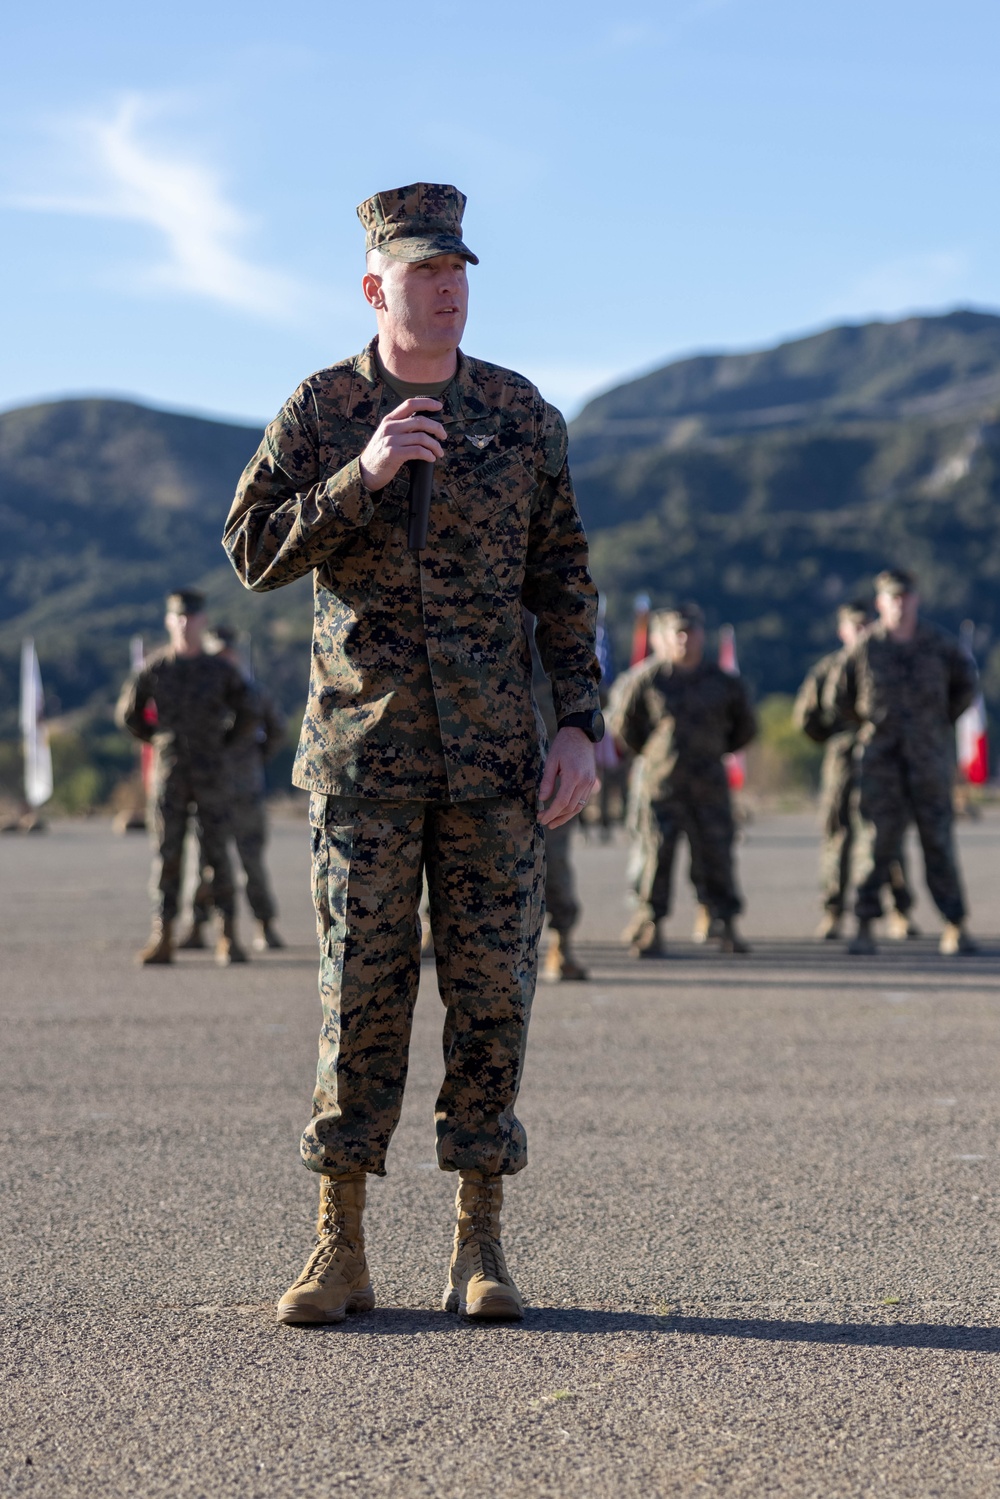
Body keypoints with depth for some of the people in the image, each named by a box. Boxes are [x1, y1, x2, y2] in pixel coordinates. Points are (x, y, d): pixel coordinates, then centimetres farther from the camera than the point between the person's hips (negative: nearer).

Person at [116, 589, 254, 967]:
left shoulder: (221, 671, 3)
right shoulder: (155, 669, 3)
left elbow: (245, 718, 15)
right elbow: (127, 713, 14)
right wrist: (160, 739, 13)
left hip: (211, 778, 0)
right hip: (167, 776, 0)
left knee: (218, 855, -1)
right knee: (166, 857, -1)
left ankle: (228, 941, 3)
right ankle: (162, 940, -1)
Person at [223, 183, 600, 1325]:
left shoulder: (522, 413, 6)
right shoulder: (320, 411, 3)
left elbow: (563, 580, 7)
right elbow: (255, 552, -5)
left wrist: (579, 724, -2)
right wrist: (362, 475, -18)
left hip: (494, 750, 1)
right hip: (363, 747, -1)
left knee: (491, 986, 1)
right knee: (360, 988, -1)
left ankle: (479, 1249, 9)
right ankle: (340, 1249, 6)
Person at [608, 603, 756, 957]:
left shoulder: (722, 682, 6)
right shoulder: (646, 679, -1)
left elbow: (745, 726, 21)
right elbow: (621, 723, 12)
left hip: (710, 785, 2)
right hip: (661, 782, -2)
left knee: (716, 854, 0)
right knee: (658, 853, -5)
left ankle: (727, 926, 8)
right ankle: (650, 930, 2)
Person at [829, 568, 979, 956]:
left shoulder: (939, 644, 2)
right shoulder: (865, 647, -1)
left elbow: (966, 684, 19)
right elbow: (837, 697, 11)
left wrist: (943, 720, 14)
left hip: (930, 759, 1)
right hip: (880, 758, -1)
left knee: (938, 841, 1)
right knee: (875, 840, -4)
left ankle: (955, 928, 6)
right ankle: (864, 927, 0)